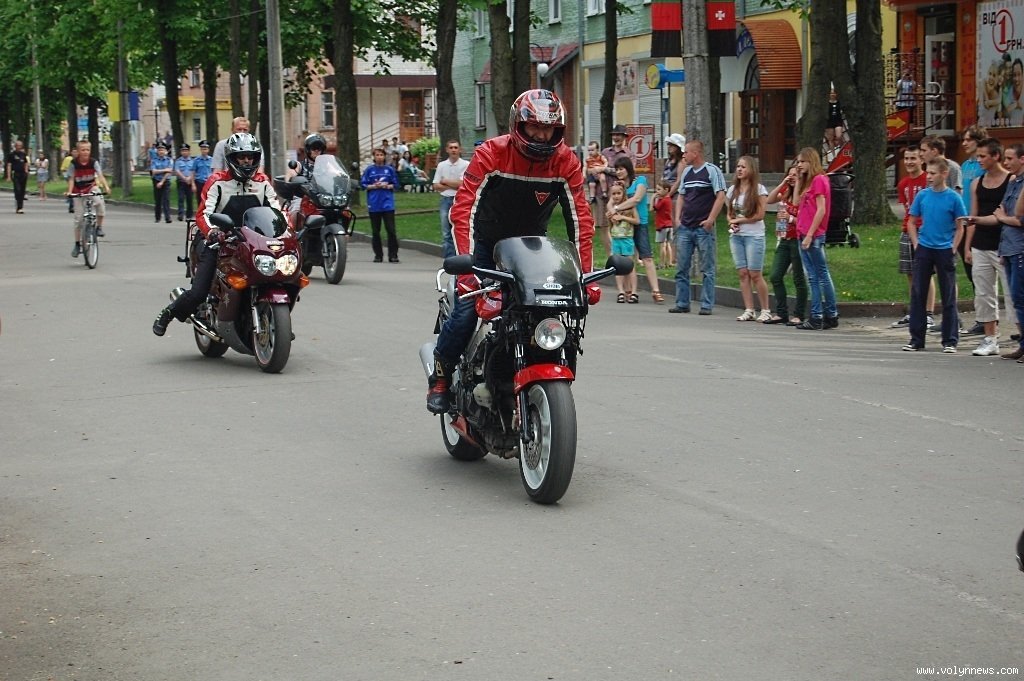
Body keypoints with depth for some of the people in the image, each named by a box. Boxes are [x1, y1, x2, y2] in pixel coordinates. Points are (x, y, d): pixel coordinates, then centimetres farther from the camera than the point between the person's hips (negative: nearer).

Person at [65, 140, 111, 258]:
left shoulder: (93, 162, -9)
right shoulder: (74, 164, -9)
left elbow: (100, 175, -18)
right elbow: (71, 179, -8)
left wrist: (106, 187, -34)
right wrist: (69, 191, -24)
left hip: (91, 188, 0)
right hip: (78, 192, 0)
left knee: (99, 202, -34)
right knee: (78, 218, 1)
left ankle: (99, 227, -14)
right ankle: (77, 244, 13)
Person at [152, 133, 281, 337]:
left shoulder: (263, 182, 8)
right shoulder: (218, 181, -5)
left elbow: (277, 210, 5)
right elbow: (203, 213, -14)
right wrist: (211, 231, -35)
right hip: (219, 243, -3)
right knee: (198, 293, -14)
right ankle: (168, 313, 16)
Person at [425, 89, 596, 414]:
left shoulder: (566, 162, -14)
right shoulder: (491, 154, -23)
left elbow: (580, 219, -14)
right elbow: (463, 208, -30)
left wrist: (585, 276, -22)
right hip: (486, 239, -3)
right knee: (467, 308, -19)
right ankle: (439, 376, 5)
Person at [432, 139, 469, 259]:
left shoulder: (466, 165, -1)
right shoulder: (442, 165, 12)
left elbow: (462, 184, -10)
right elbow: (436, 185, 7)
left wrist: (445, 181, 0)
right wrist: (453, 186, -5)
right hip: (446, 200, 4)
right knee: (446, 233, 3)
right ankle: (448, 259, 6)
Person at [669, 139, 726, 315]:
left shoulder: (712, 170, -6)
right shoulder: (687, 171, 15)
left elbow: (721, 196, -11)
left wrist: (711, 219, -17)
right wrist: (678, 218, 10)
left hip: (704, 228, -7)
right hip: (685, 228, 7)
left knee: (707, 269, -1)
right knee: (681, 268, 6)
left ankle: (707, 305, 2)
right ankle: (682, 303, 13)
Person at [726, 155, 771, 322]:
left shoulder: (759, 189, -4)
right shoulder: (732, 190, 12)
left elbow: (760, 215, -9)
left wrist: (739, 220, -7)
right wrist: (732, 223, -5)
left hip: (754, 235, -5)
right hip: (736, 236, 5)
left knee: (755, 274, -7)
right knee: (743, 273, 2)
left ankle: (765, 310, 1)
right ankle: (749, 311, 5)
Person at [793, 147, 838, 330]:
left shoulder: (819, 180, -9)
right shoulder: (808, 181, 18)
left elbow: (821, 210, -15)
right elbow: (797, 202, 15)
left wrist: (810, 235, -18)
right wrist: (798, 180, 12)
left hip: (814, 236, -9)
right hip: (803, 235, 9)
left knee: (822, 276, -4)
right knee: (812, 277, 9)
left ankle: (831, 316, -1)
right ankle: (816, 316, 11)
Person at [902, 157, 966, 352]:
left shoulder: (953, 198, -5)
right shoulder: (922, 195, 2)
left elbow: (960, 227, 0)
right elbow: (912, 222, 10)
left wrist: (953, 249, -7)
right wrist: (916, 245, 1)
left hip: (945, 251, -3)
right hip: (923, 250, 3)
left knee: (948, 297, 3)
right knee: (917, 294, 4)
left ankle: (950, 341, 10)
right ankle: (916, 339, 12)